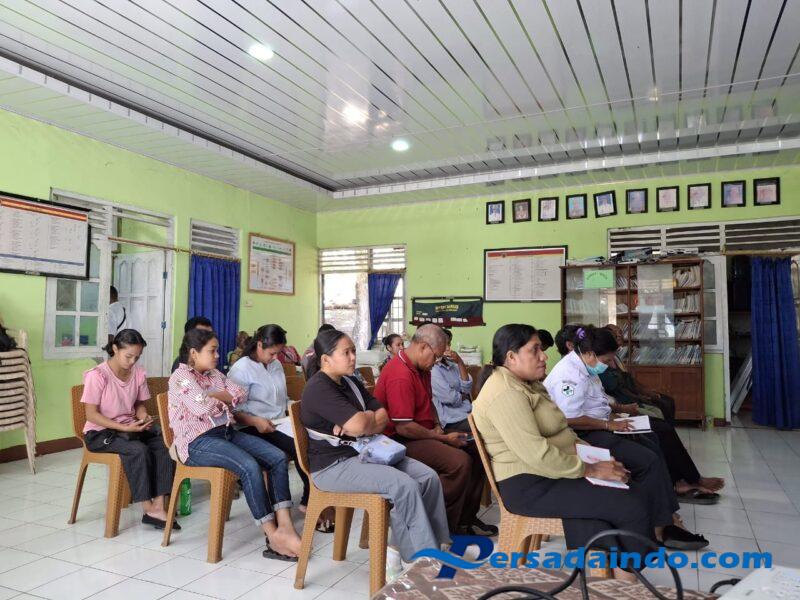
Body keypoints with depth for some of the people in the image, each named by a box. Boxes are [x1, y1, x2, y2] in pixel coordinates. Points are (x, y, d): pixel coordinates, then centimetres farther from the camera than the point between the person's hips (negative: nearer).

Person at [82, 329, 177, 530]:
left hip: (130, 428, 5)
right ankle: (148, 508, -20)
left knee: (164, 444, -23)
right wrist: (125, 428, -22)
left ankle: (159, 506, -25)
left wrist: (144, 418, -11)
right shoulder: (97, 375, -14)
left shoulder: (139, 373, 1)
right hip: (100, 433, -5)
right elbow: (91, 414, -14)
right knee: (138, 449, -32)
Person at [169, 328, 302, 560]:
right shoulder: (181, 376, -5)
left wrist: (213, 395, -6)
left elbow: (239, 394, 8)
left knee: (278, 458, -12)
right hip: (198, 442, -8)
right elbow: (203, 408, -19)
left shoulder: (214, 374, 18)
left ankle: (284, 526, -20)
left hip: (226, 432, 8)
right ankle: (273, 537, -22)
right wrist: (225, 401, 1)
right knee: (250, 467, -31)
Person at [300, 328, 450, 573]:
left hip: (361, 453, 9)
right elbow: (360, 425, -26)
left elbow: (383, 418, 8)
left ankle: (438, 546, -1)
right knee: (405, 486, -25)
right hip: (333, 466, -9)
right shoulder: (318, 388, -15)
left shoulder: (350, 382, 14)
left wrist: (360, 423, -13)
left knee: (429, 477, -8)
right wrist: (370, 416, -2)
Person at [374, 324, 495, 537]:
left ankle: (465, 518, 11)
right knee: (459, 462, -27)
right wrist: (443, 438, -15)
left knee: (476, 451, 2)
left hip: (424, 435, 10)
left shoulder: (421, 369, 10)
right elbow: (403, 427, -24)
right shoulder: (400, 376, -23)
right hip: (402, 442, -10)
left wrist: (437, 426, 7)